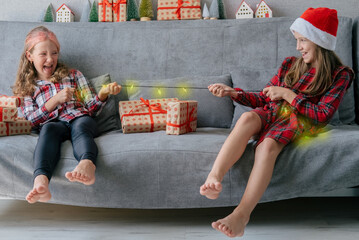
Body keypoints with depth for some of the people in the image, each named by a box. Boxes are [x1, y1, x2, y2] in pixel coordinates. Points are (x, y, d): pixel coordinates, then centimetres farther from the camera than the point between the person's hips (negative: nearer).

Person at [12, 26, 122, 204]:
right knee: (48, 128, -37)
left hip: (80, 118, 1)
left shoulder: (73, 75, 27)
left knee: (80, 125, -36)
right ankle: (41, 181, -62)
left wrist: (103, 94, -2)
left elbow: (90, 109, 20)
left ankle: (86, 165, -69)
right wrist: (55, 100, -5)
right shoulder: (27, 87, 24)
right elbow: (31, 121, 8)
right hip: (54, 124, -1)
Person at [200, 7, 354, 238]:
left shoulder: (339, 75, 5)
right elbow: (264, 98, 17)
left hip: (299, 122, -3)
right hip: (272, 113, 4)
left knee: (267, 145, -37)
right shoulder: (291, 64, 18)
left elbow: (323, 115, -5)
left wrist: (288, 94, -7)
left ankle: (241, 214, -47)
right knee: (248, 117, -33)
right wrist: (233, 92, 4)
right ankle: (214, 178, -51)